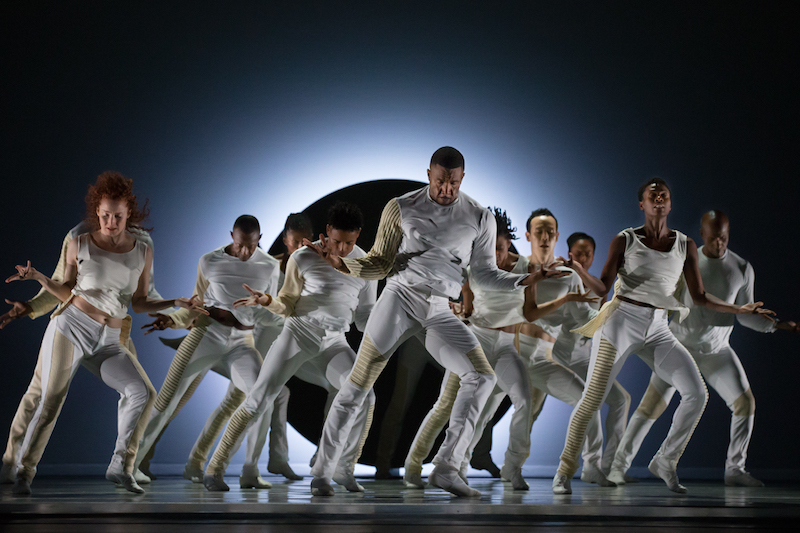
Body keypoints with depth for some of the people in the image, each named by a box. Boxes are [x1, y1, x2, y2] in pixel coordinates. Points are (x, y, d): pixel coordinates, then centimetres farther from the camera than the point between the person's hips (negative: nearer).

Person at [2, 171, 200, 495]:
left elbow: (139, 304, 13)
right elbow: (66, 292, 10)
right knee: (51, 399, -12)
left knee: (142, 392, -17)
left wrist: (174, 304, 0)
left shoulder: (142, 253, 9)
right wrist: (38, 277, -6)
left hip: (109, 343, 3)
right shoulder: (79, 245, 4)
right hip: (71, 326, -2)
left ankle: (120, 466, -12)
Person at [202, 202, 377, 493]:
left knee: (365, 396, -21)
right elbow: (288, 305, 1)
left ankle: (344, 469, -6)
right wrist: (267, 301, -20)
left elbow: (364, 318, 8)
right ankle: (215, 469, -6)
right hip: (298, 331, -2)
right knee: (258, 399, -14)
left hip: (334, 343, 2)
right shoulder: (303, 258, -5)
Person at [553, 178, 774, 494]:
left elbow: (700, 298, 10)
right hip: (622, 320, -3)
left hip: (658, 329, 4)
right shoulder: (625, 240, 0)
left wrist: (739, 309, 2)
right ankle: (564, 470, 7)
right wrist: (577, 268, -23)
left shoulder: (685, 246, 8)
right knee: (592, 399, -8)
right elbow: (602, 288, -6)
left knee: (697, 393, -10)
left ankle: (665, 461, 6)